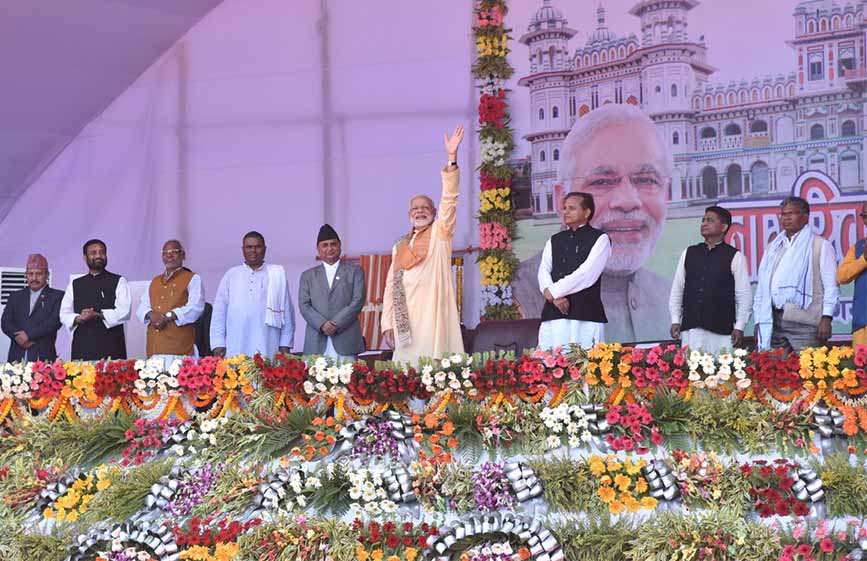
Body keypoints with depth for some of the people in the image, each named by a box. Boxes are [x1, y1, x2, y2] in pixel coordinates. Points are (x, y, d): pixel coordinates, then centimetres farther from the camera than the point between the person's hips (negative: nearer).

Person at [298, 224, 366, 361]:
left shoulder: (354, 271, 12)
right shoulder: (308, 275, 17)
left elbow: (358, 301, 1)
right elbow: (303, 305, 7)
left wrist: (336, 324, -10)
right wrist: (322, 324, -11)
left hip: (346, 341, -1)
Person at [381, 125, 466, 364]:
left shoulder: (440, 233, 9)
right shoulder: (399, 247, 20)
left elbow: (449, 200, -5)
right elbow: (391, 286, 16)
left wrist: (452, 159, -17)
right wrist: (387, 323, 4)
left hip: (433, 318, -4)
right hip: (406, 323, 4)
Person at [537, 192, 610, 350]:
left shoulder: (599, 239, 5)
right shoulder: (554, 241, 22)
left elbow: (588, 273, -8)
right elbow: (544, 272, 9)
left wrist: (553, 291, -6)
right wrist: (556, 297, -11)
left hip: (586, 313, -5)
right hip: (553, 314, 5)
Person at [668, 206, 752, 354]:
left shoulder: (735, 257, 2)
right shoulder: (688, 253, 12)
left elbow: (744, 296, 0)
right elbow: (677, 289, 14)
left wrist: (739, 327, -5)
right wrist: (675, 320, 8)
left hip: (721, 330, -3)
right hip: (690, 328, 3)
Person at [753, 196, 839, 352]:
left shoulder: (820, 245, 5)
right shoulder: (773, 248, 21)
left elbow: (831, 285, -2)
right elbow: (762, 287, 20)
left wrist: (826, 318, -11)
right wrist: (759, 321, 14)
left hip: (805, 322, -5)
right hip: (774, 321, 5)